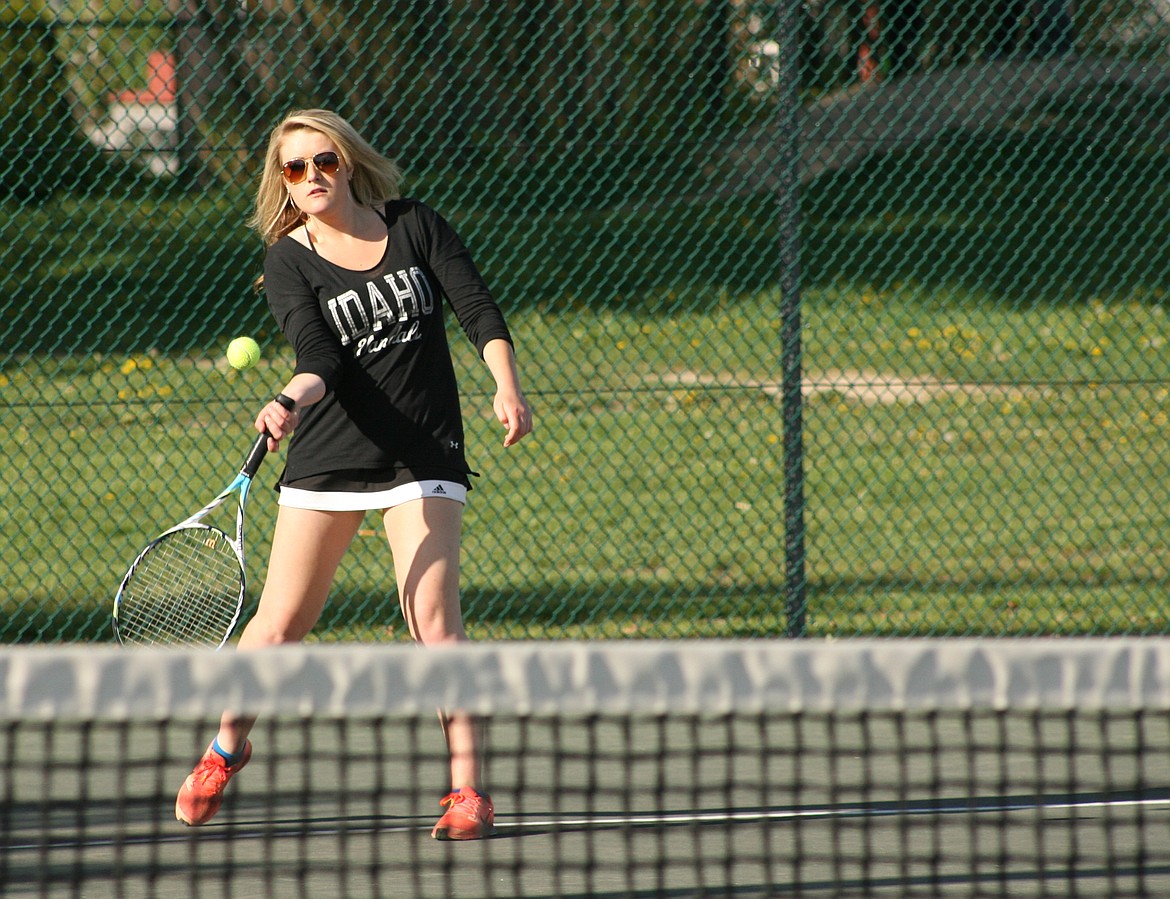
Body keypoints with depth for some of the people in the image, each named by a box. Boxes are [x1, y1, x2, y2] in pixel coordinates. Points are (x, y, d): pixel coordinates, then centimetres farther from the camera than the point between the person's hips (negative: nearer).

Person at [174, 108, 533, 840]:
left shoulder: (414, 226, 2)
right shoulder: (289, 264, 0)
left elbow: (479, 310, 0)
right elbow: (321, 358, -14)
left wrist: (507, 386, -16)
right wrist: (292, 400, -35)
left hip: (424, 457, -1)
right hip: (327, 458, 1)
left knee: (434, 619, -14)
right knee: (281, 623, 4)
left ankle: (469, 791, -11)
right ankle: (227, 747, 29)